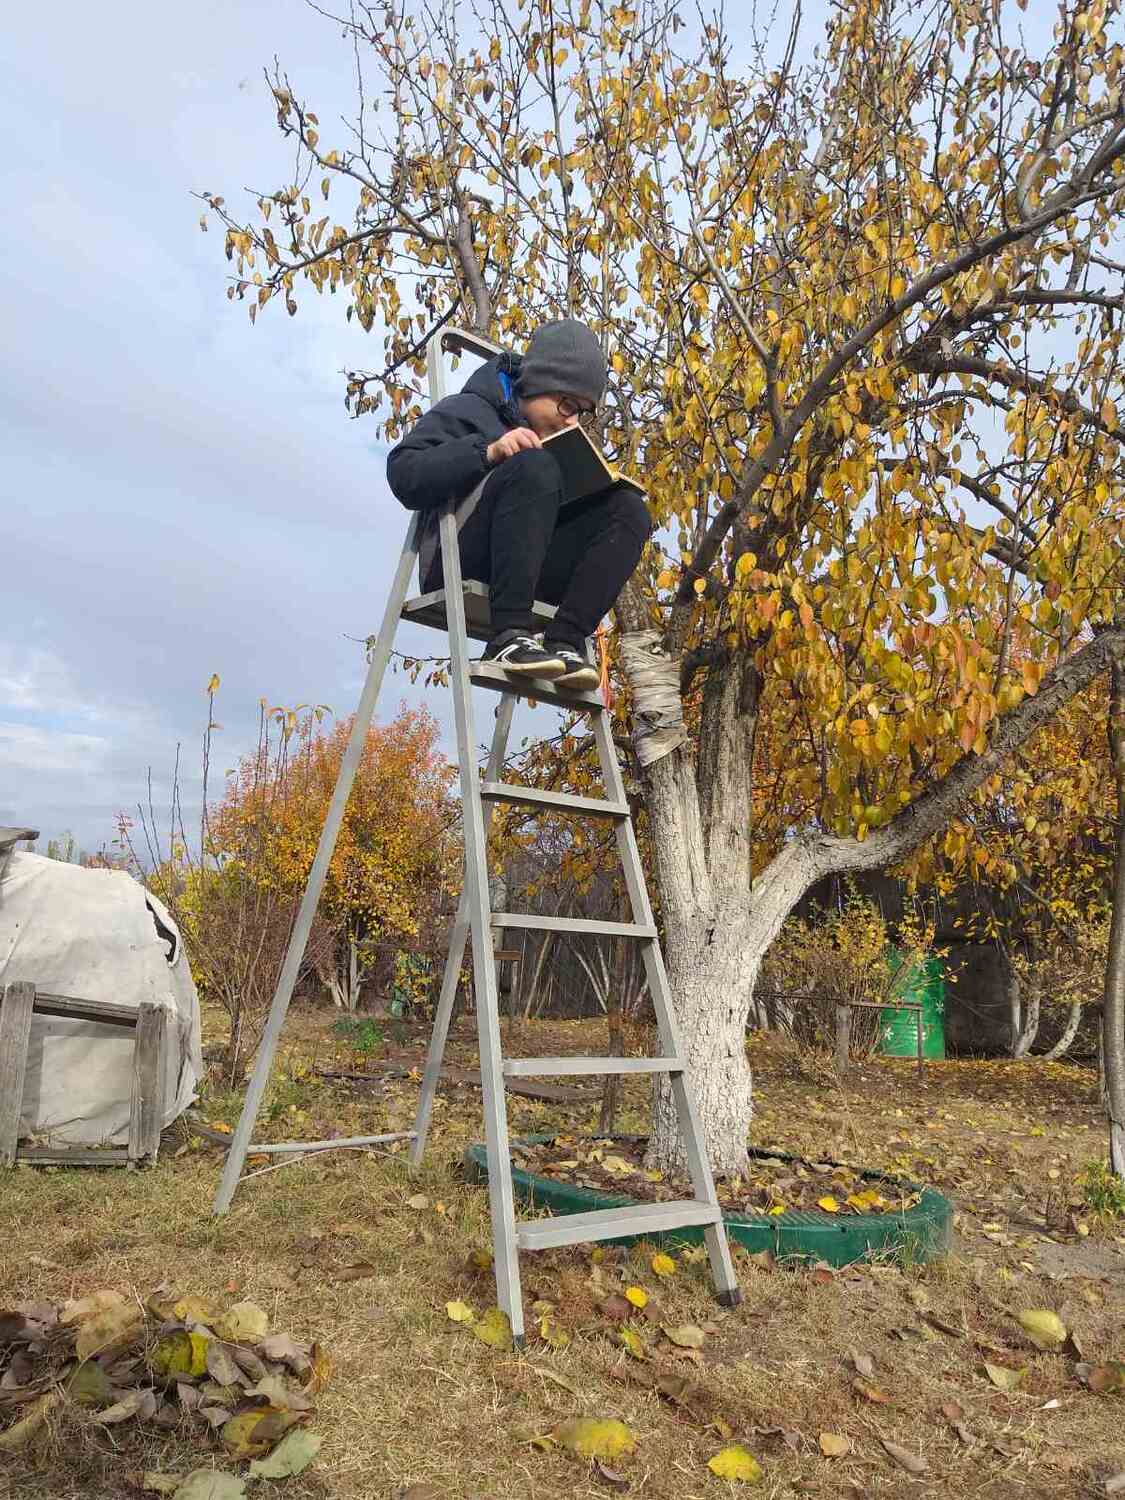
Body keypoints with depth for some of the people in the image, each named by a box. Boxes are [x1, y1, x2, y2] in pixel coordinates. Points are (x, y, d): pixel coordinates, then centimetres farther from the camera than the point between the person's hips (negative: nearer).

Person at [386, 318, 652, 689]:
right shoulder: (470, 410, 8)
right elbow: (403, 474, -6)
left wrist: (597, 480, -2)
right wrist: (487, 453, -19)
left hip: (534, 571, 6)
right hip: (458, 564, -5)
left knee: (628, 509, -10)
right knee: (534, 466, -28)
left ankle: (564, 641, -28)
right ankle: (508, 636, -37)